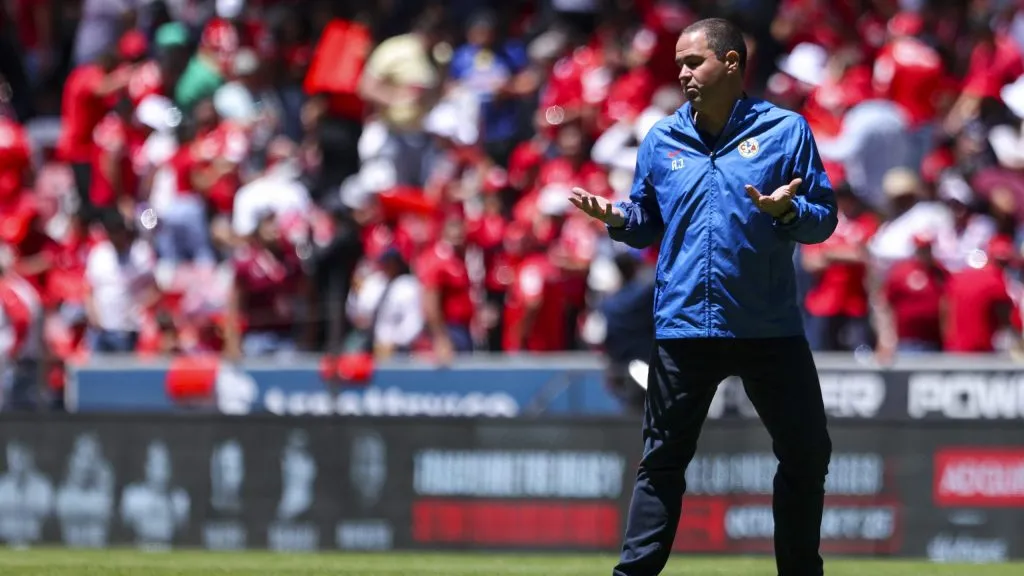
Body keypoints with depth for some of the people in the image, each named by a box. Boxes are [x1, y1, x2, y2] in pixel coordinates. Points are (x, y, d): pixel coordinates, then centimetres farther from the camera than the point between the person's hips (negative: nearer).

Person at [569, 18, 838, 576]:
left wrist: (788, 211, -23)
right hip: (683, 323, 1)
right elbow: (649, 223, 15)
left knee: (806, 456, 5)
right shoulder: (661, 139, 7)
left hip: (769, 326, -1)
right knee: (662, 461, 4)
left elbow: (823, 218, -2)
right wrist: (618, 217, -6)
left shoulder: (785, 130, -2)